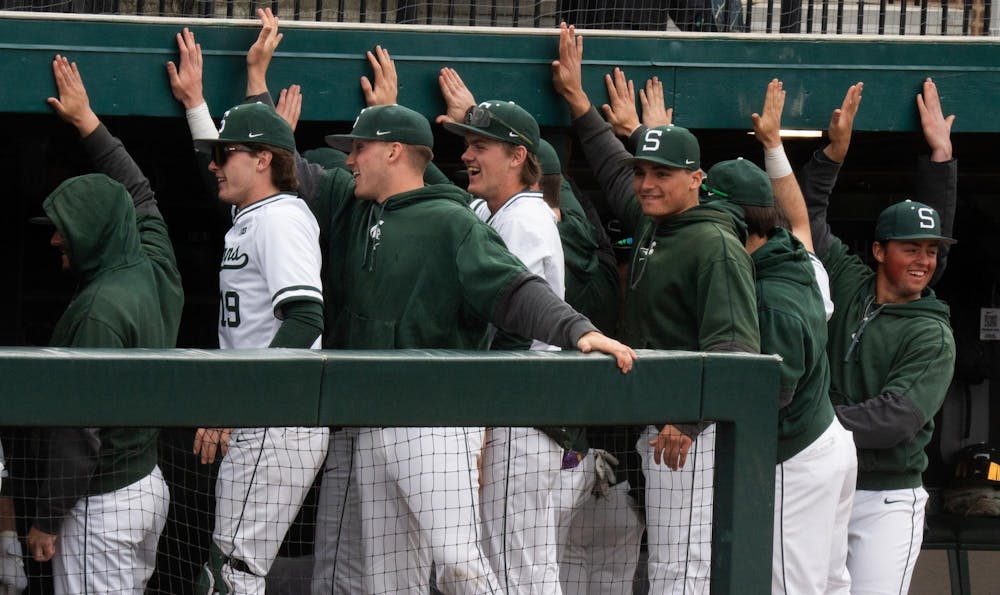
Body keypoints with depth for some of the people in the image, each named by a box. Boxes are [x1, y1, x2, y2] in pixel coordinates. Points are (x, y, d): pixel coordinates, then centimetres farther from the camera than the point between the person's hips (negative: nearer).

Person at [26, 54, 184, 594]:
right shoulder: (156, 272, 4)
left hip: (102, 503, -9)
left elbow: (81, 428, -21)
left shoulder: (100, 307, -19)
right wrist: (87, 122, 32)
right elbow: (140, 197, 25)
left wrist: (46, 519, -14)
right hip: (149, 483, 9)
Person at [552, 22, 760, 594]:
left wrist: (689, 421, -32)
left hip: (696, 432, -10)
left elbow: (734, 345, -22)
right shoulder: (651, 225, 15)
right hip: (658, 423, 10)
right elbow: (617, 170, 36)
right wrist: (578, 99, 39)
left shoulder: (715, 245, -13)